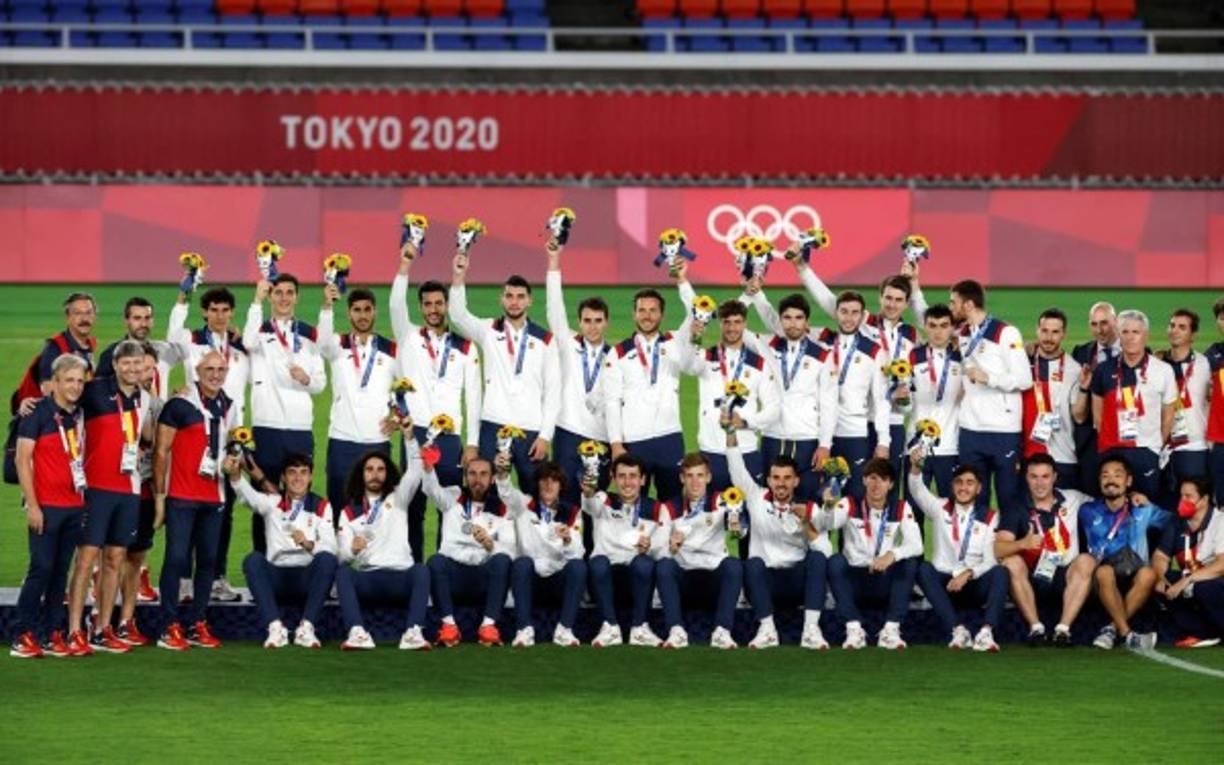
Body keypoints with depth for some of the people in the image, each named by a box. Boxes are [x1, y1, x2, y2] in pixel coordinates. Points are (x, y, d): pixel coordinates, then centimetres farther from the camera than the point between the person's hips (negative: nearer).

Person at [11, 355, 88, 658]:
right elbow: (22, 460, -10)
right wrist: (32, 505, -14)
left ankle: (52, 636, 11)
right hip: (46, 506, -6)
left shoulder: (79, 415, 11)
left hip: (74, 505, 6)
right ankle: (23, 637, -2)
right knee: (41, 568, -7)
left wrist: (84, 498, 10)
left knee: (61, 571, 7)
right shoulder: (39, 413, -7)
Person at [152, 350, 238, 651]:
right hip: (181, 498, -6)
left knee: (208, 560, 7)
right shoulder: (180, 405, -7)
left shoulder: (229, 408, 12)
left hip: (213, 497, 6)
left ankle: (197, 625, 14)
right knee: (177, 558, -7)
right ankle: (170, 628, -5)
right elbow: (161, 451, -5)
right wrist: (159, 495, -7)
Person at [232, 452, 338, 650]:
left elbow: (330, 547, -4)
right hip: (276, 577, 1)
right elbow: (249, 496, -11)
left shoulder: (321, 507, 11)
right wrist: (235, 475, -34)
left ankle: (306, 627, -29)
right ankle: (275, 627, -33)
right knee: (253, 559, -28)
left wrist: (308, 544, -26)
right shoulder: (272, 503, 13)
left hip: (308, 578, -1)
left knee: (327, 559, -30)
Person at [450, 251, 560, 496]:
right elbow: (458, 315, -11)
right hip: (493, 428, 0)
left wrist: (546, 435, -3)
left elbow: (553, 390, 4)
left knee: (534, 496, 2)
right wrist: (459, 276, -25)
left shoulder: (544, 339, 5)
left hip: (531, 430, 0)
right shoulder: (489, 331, 7)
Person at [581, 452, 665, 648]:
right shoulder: (604, 503, 7)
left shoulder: (655, 510, 7)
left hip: (638, 577, 0)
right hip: (606, 574, 0)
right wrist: (589, 492, -44)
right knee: (598, 561, -32)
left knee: (643, 562, -33)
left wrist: (649, 547, -30)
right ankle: (610, 626, -24)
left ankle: (639, 627, -22)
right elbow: (591, 504, -19)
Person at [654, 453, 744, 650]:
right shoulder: (670, 508, 4)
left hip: (714, 576, -1)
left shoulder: (719, 502, 2)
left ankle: (722, 631, -34)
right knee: (663, 565, -29)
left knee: (733, 565, -30)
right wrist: (670, 547, -29)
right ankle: (676, 631, -34)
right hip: (682, 577, 1)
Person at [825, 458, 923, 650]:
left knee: (910, 562, -25)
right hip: (854, 579, -1)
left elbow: (916, 545, -16)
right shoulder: (849, 506, -5)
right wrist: (829, 508, -49)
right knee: (835, 561, -29)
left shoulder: (901, 509, -2)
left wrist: (892, 555, -36)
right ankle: (854, 628, -25)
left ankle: (891, 629, -23)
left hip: (886, 584, 1)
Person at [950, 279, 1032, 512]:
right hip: (970, 431, 6)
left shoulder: (1006, 333, -8)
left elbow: (1025, 379, -11)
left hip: (1004, 432, -6)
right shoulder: (961, 335, 12)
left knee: (1010, 500, -3)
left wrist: (988, 377, -17)